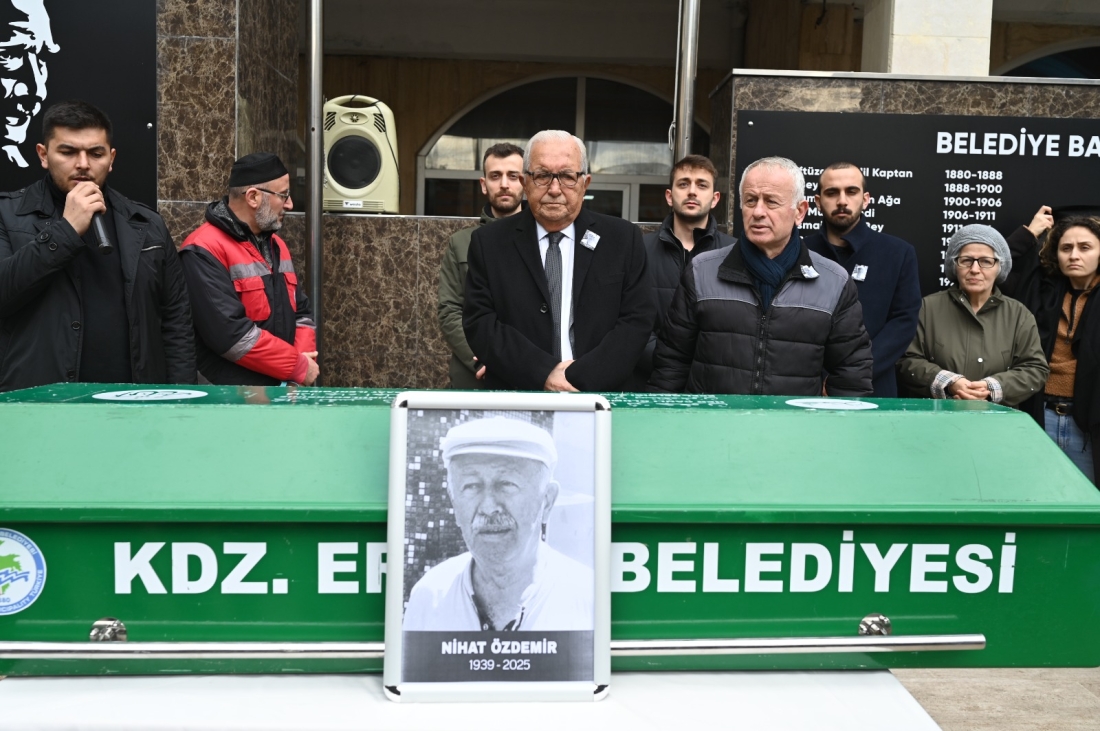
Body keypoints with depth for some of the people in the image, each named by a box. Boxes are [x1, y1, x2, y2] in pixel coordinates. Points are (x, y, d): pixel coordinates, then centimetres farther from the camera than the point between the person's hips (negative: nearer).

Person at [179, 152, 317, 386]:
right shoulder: (205, 252, -16)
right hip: (229, 395, -8)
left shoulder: (276, 245, 12)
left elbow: (300, 310, 14)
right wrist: (298, 366, -17)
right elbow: (230, 332, -25)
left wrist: (304, 358, -6)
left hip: (282, 388, 8)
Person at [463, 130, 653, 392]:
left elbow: (637, 320, -4)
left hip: (598, 399, -1)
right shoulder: (489, 243, 1)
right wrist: (543, 373, -16)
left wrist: (582, 378, -16)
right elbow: (479, 322, -5)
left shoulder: (623, 239, 1)